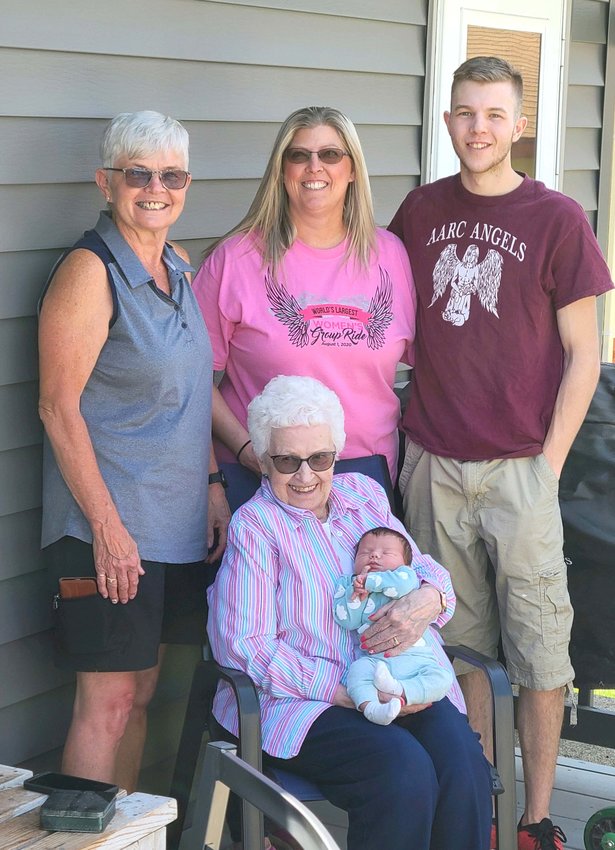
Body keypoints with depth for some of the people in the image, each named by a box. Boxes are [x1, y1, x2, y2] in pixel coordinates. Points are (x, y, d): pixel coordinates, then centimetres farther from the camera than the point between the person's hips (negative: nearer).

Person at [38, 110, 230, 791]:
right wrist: (108, 526, -18)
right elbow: (58, 408, -16)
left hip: (175, 523, 8)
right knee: (108, 698, -4)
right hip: (107, 526, -8)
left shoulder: (175, 263, 12)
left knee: (140, 692, 14)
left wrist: (213, 486, 13)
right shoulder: (89, 270, -13)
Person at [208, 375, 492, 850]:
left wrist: (428, 598, -11)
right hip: (301, 701, -5)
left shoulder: (364, 494, 17)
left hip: (402, 688, 5)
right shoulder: (254, 526, -2)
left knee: (462, 759, -27)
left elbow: (421, 567, 17)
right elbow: (243, 646, -9)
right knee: (405, 770, -32)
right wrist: (347, 691, -18)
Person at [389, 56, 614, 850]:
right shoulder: (422, 210, 8)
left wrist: (549, 461, -7)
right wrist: (405, 438, 10)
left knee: (539, 650, 2)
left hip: (519, 468, -3)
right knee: (460, 645, 11)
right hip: (434, 466, 3)